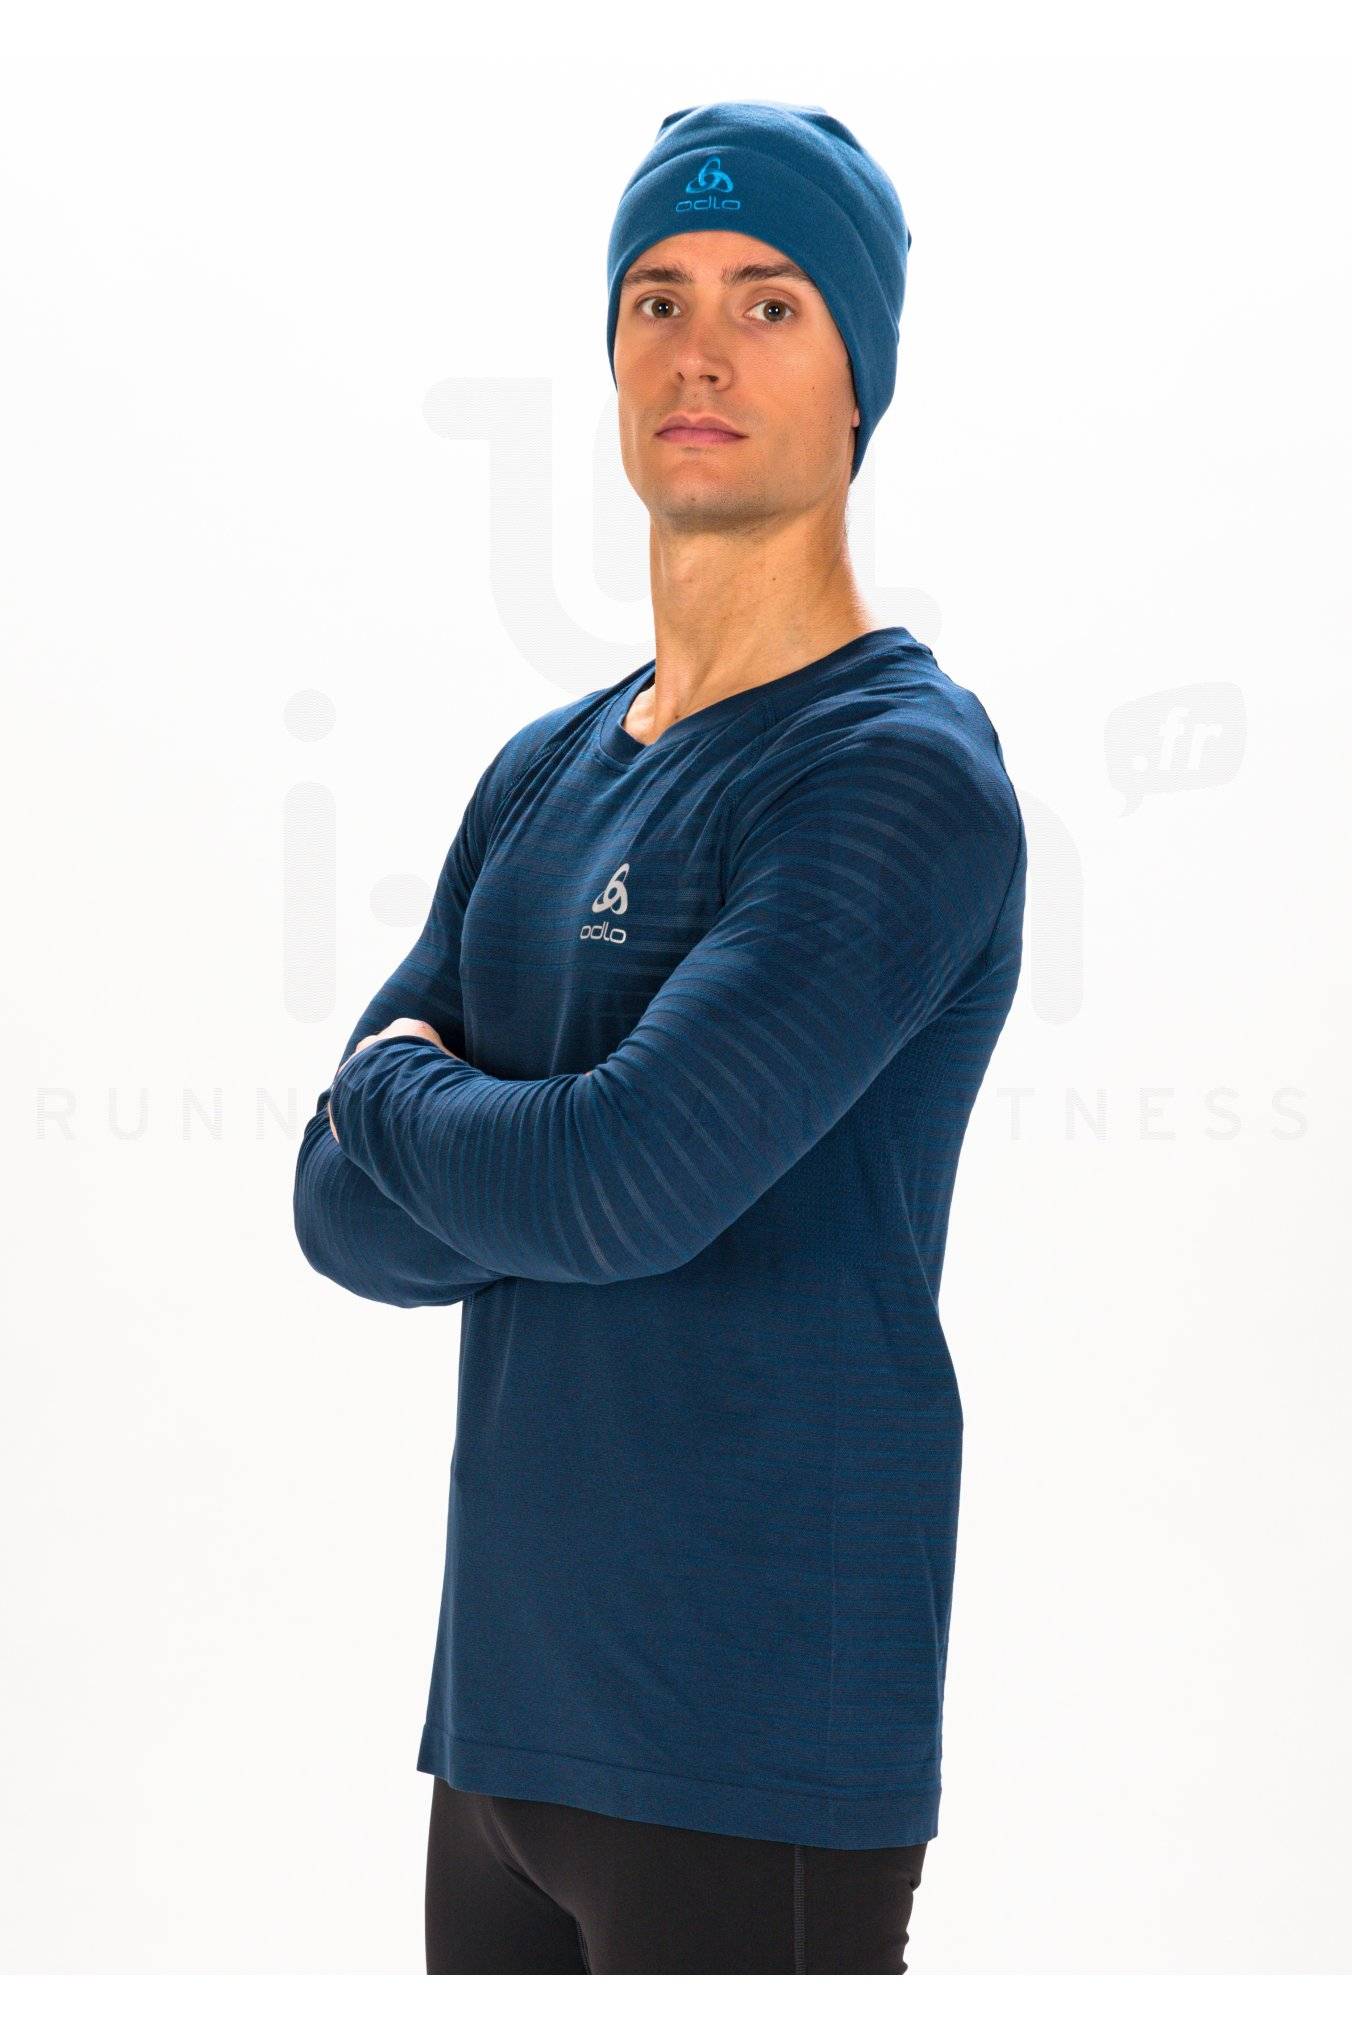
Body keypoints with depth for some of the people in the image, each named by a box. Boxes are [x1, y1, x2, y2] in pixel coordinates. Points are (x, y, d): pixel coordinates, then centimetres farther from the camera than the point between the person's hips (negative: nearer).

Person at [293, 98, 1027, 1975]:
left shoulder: (905, 776, -11)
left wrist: (399, 1092, -1)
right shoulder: (540, 777, 14)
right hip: (510, 1692, 7)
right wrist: (526, 1155, -9)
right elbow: (345, 1214, 8)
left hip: (755, 1746, -7)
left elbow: (627, 1179, -20)